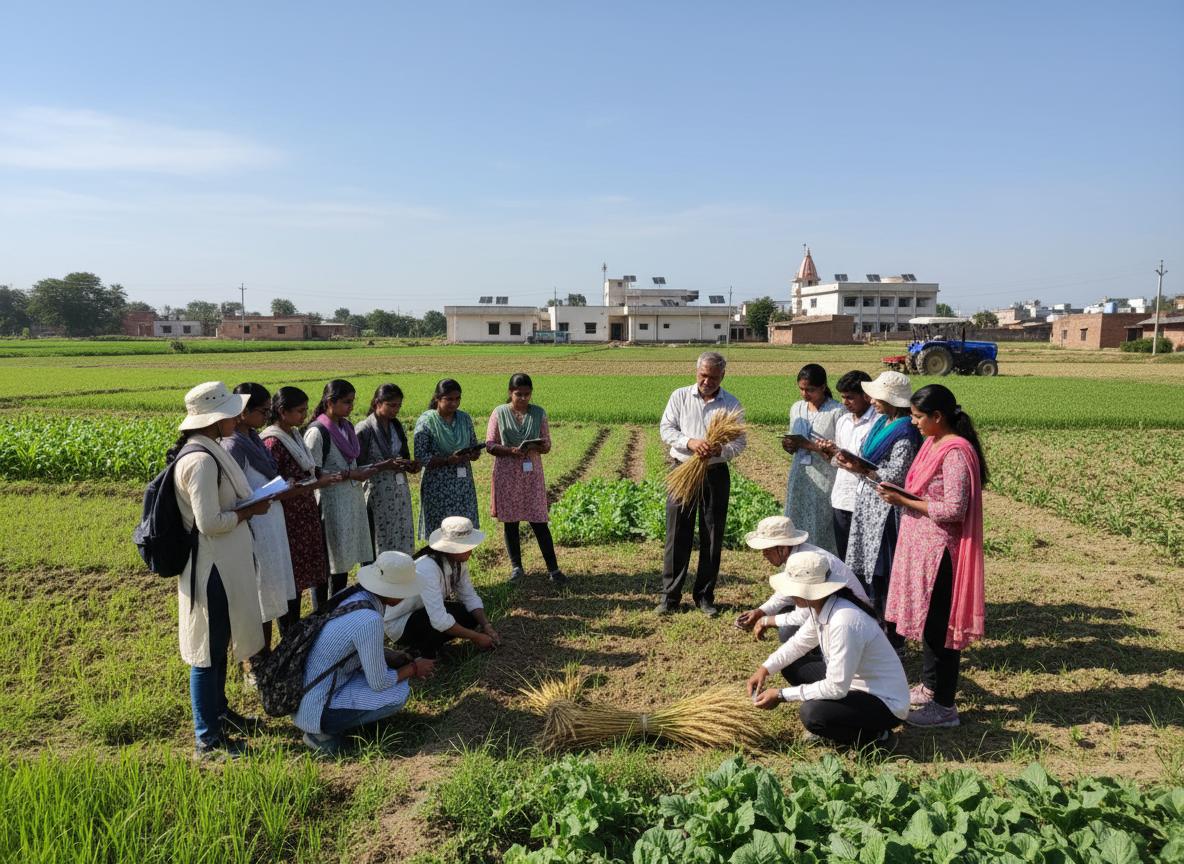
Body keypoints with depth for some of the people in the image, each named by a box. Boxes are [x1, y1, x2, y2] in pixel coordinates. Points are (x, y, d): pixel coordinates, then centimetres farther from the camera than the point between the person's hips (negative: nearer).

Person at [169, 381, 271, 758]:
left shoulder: (209, 451, 8)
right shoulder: (201, 460, -23)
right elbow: (210, 522, -25)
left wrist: (250, 504, 6)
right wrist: (251, 510, -13)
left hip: (224, 565, 10)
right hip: (212, 569, -10)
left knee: (219, 643, 23)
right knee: (208, 650, 2)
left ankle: (218, 712, 39)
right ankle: (207, 739, 15)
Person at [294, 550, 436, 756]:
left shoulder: (351, 595, -1)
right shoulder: (370, 621, -28)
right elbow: (379, 683, -17)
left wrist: (404, 662, 8)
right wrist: (413, 669, -1)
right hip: (315, 712, -9)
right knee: (399, 693, -10)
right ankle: (324, 732, -2)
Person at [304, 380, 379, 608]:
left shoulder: (347, 426, 10)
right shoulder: (317, 432, -14)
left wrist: (362, 471, 7)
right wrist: (350, 474, -17)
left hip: (352, 501, 8)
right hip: (330, 503, -8)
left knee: (344, 560, 14)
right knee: (326, 562, 0)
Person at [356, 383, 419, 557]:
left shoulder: (396, 426, 9)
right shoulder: (364, 429, -11)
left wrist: (410, 465, -3)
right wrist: (386, 465, -21)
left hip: (400, 492, 6)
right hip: (377, 494, -6)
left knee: (402, 538, 7)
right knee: (378, 543, 0)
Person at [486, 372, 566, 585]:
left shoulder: (539, 413, 3)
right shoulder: (499, 413, 0)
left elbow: (547, 445, 5)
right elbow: (490, 445, -1)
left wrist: (535, 447, -18)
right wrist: (511, 451, -19)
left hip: (532, 474, 0)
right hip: (507, 474, 0)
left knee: (539, 521, -1)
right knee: (510, 520, 7)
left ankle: (553, 568, 7)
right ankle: (516, 567, 21)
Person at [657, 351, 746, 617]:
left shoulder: (732, 404, 4)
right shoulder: (680, 396, 4)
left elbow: (740, 442, 1)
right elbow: (666, 429, -1)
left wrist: (719, 450, -20)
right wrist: (690, 442, -19)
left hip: (716, 474, 1)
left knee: (713, 538, 6)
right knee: (677, 535, 1)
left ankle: (704, 596, 19)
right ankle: (670, 595, 10)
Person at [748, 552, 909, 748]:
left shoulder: (844, 622, -33)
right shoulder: (820, 608, -6)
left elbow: (836, 688, -29)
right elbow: (799, 642, 12)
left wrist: (781, 695, -22)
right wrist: (765, 668, -2)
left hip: (886, 703, -9)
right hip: (853, 683, 9)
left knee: (812, 713, -27)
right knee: (792, 668, 7)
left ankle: (873, 735, -3)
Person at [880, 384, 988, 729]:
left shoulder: (956, 452, -19)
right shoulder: (933, 443, 10)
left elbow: (953, 509, -23)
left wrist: (904, 501, -18)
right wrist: (901, 493, 2)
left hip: (939, 550, -10)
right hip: (922, 545, 10)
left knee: (939, 623, -1)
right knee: (927, 619, 19)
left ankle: (944, 706, 11)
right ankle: (930, 687, 35)